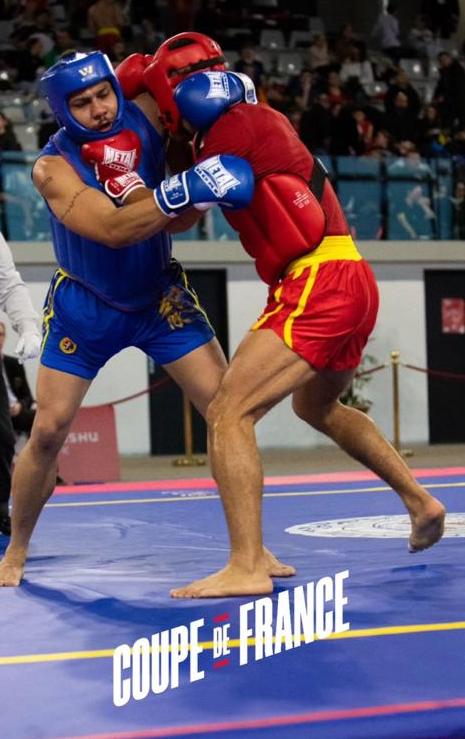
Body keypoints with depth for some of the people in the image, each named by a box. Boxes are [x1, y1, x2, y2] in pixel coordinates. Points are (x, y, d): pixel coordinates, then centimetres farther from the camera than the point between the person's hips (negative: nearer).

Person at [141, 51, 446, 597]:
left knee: (228, 413, -14)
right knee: (316, 407, 32)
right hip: (352, 282, 10)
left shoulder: (236, 124, -8)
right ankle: (421, 504, 38)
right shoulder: (262, 119, 17)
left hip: (318, 285, -10)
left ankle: (247, 568, -21)